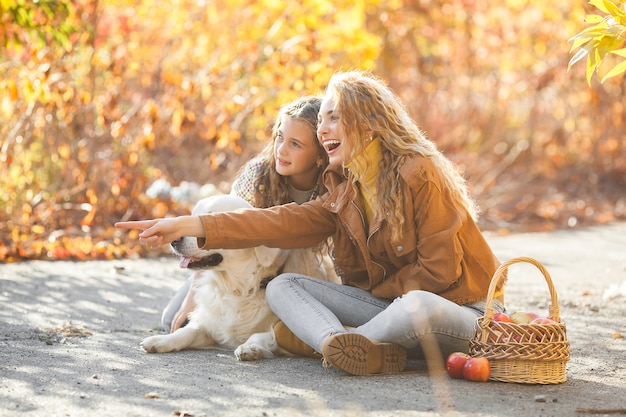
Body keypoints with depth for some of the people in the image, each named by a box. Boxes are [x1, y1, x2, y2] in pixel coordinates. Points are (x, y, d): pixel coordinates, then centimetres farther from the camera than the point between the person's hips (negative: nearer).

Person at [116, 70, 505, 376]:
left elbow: (440, 269, -17)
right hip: (394, 303, 7)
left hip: (465, 312, -7)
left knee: (418, 307, -43)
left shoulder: (420, 173, -15)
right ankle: (367, 351, -33)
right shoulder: (345, 188, 7)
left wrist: (376, 293, -7)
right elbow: (289, 222, -6)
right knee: (283, 286, -7)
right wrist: (188, 225, -14)